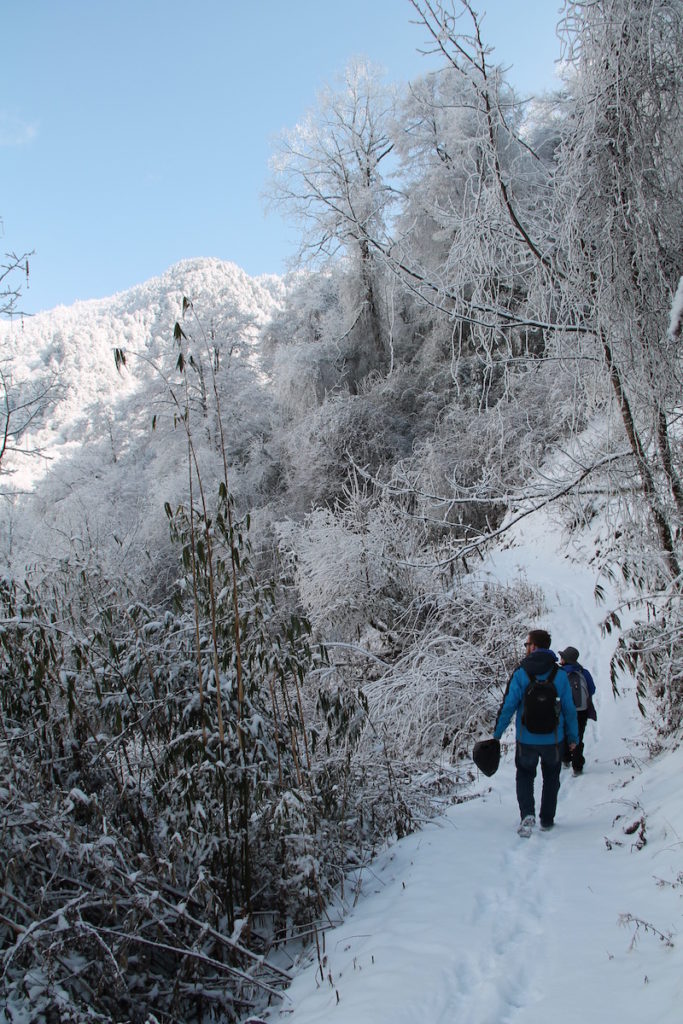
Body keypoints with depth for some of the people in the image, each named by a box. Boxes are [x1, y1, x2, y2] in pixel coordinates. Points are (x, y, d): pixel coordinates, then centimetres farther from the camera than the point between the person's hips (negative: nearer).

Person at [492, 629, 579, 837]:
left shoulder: (520, 674, -11)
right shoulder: (560, 675, -5)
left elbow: (508, 706, -11)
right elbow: (569, 709, -2)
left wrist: (496, 734, -1)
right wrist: (573, 737, 10)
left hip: (526, 740, -1)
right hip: (554, 739, 1)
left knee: (525, 775, 16)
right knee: (551, 779, 20)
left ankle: (527, 814, -4)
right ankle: (547, 820, 26)